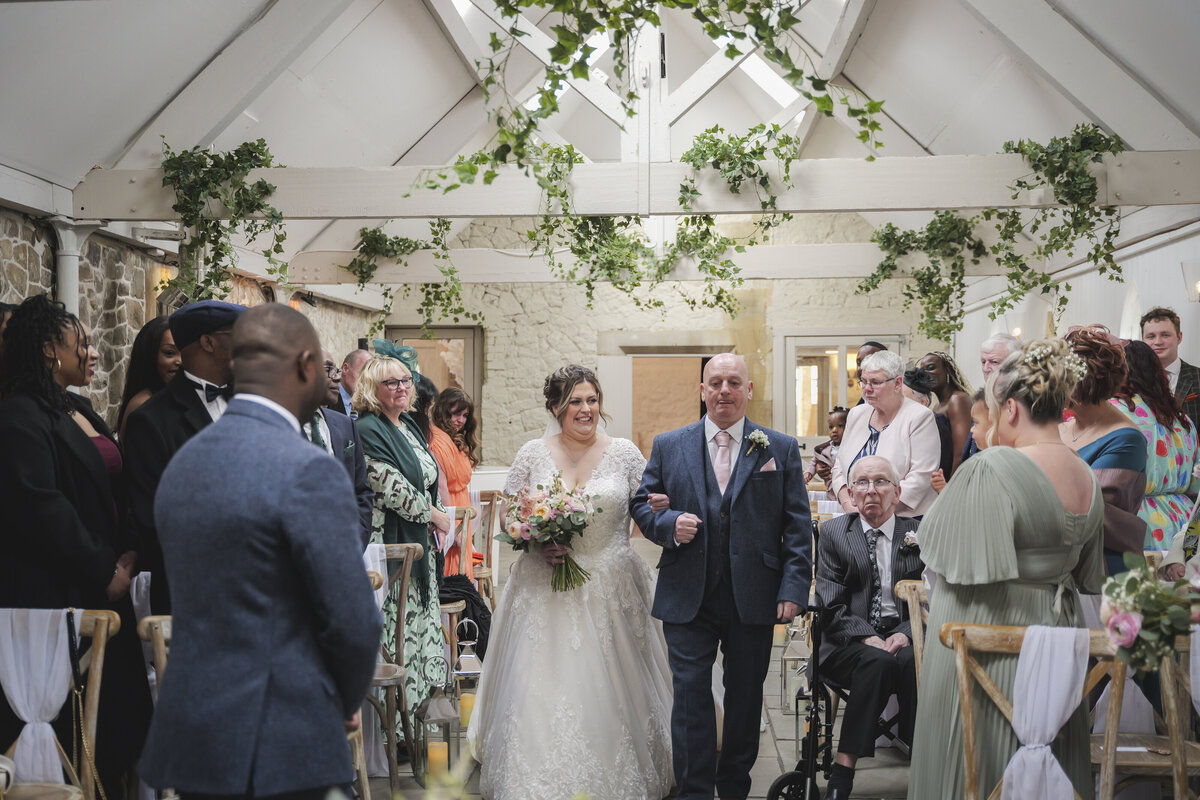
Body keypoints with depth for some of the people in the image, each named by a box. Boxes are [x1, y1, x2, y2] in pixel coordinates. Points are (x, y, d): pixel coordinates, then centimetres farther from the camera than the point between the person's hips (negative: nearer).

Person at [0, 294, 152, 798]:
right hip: (55, 595, -9)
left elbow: (114, 488, 17)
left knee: (113, 715, 10)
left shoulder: (79, 411, 17)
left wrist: (129, 553, 0)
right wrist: (105, 571, -13)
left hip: (103, 586, 9)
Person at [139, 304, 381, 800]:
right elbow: (354, 623, -15)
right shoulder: (309, 473, -16)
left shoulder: (183, 464, 9)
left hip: (190, 739, 8)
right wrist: (345, 702, 6)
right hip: (279, 753, -8)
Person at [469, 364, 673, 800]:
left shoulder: (625, 453, 3)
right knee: (542, 694, -3)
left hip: (611, 590, 0)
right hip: (546, 592, 0)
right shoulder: (532, 455, 3)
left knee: (612, 693, 1)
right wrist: (537, 543, -11)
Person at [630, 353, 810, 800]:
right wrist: (667, 524, -11)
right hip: (688, 596, 0)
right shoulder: (668, 447, 7)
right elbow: (641, 505, 12)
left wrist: (794, 587, -6)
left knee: (746, 696, 11)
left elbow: (797, 525, 3)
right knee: (690, 695, -3)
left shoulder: (781, 449, 6)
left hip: (753, 598, 0)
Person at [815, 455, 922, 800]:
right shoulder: (833, 533, 8)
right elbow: (831, 607, -1)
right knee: (878, 661, -34)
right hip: (850, 644, -1)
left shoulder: (919, 534, 11)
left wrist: (906, 633, -15)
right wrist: (868, 638, -16)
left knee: (912, 662, -33)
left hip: (904, 638, 1)